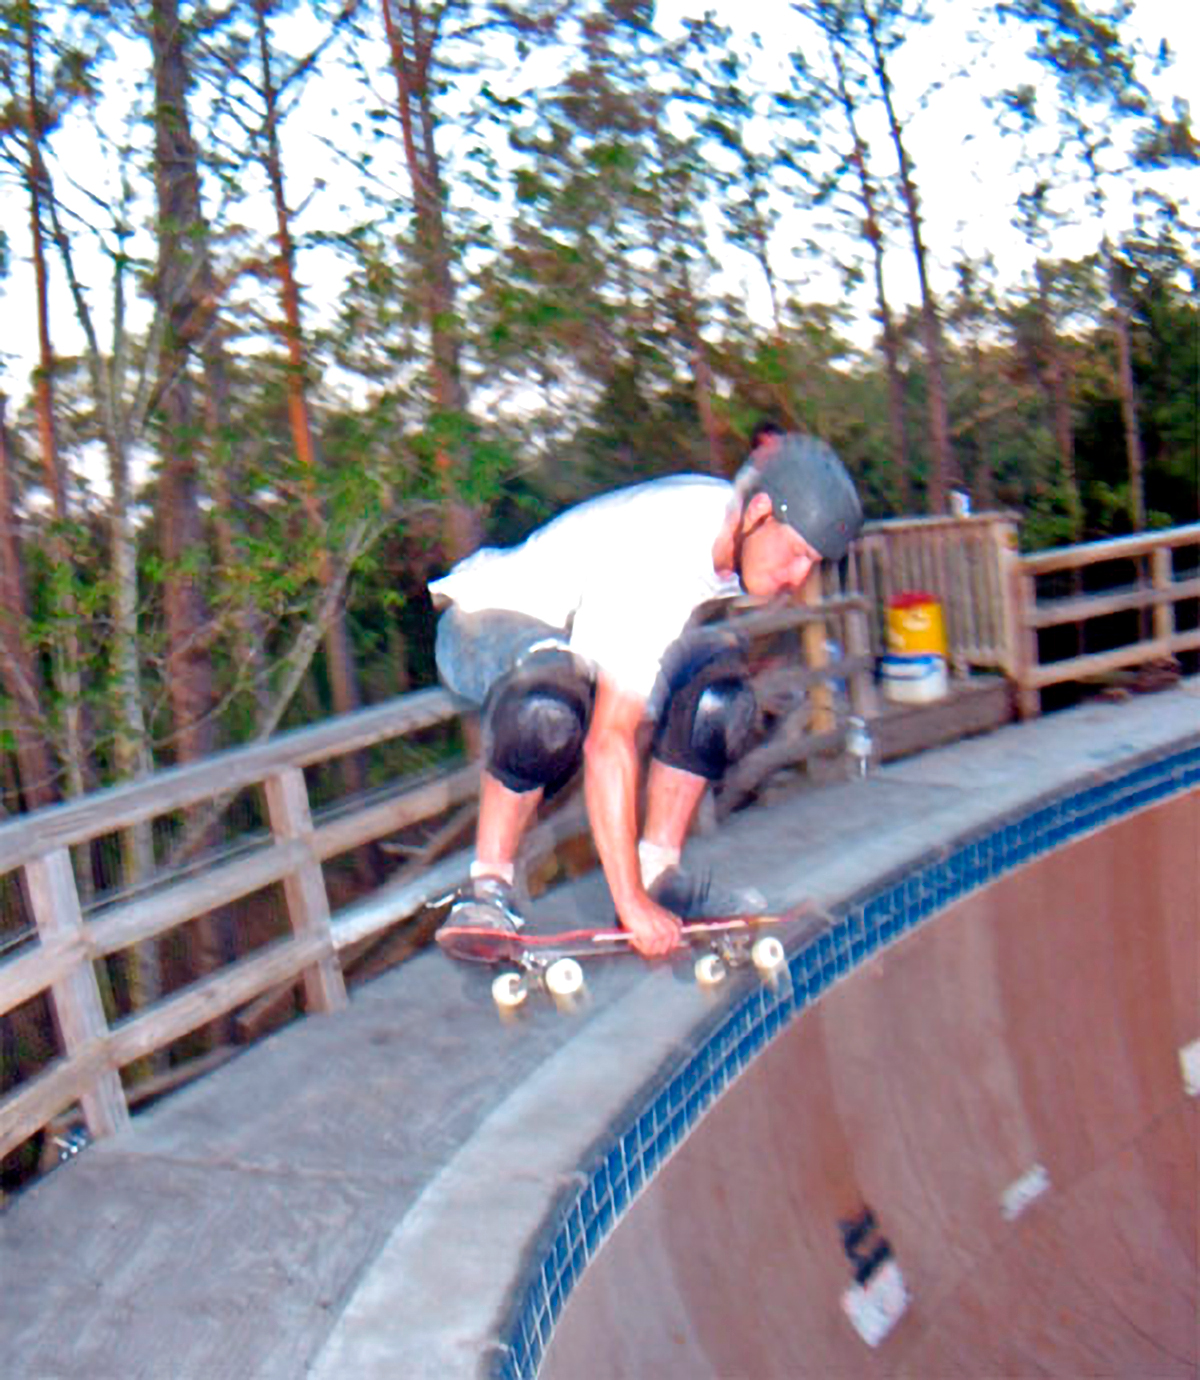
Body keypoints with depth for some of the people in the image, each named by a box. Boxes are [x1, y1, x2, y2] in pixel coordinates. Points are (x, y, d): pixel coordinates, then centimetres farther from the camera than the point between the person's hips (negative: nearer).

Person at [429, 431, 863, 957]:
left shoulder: (730, 516, -10)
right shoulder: (655, 558, -36)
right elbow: (609, 739, -40)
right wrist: (630, 904, -40)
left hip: (583, 628, 8)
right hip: (484, 620, -8)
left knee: (717, 679, -13)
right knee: (549, 705, -40)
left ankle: (660, 873, -5)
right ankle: (488, 883, -23)